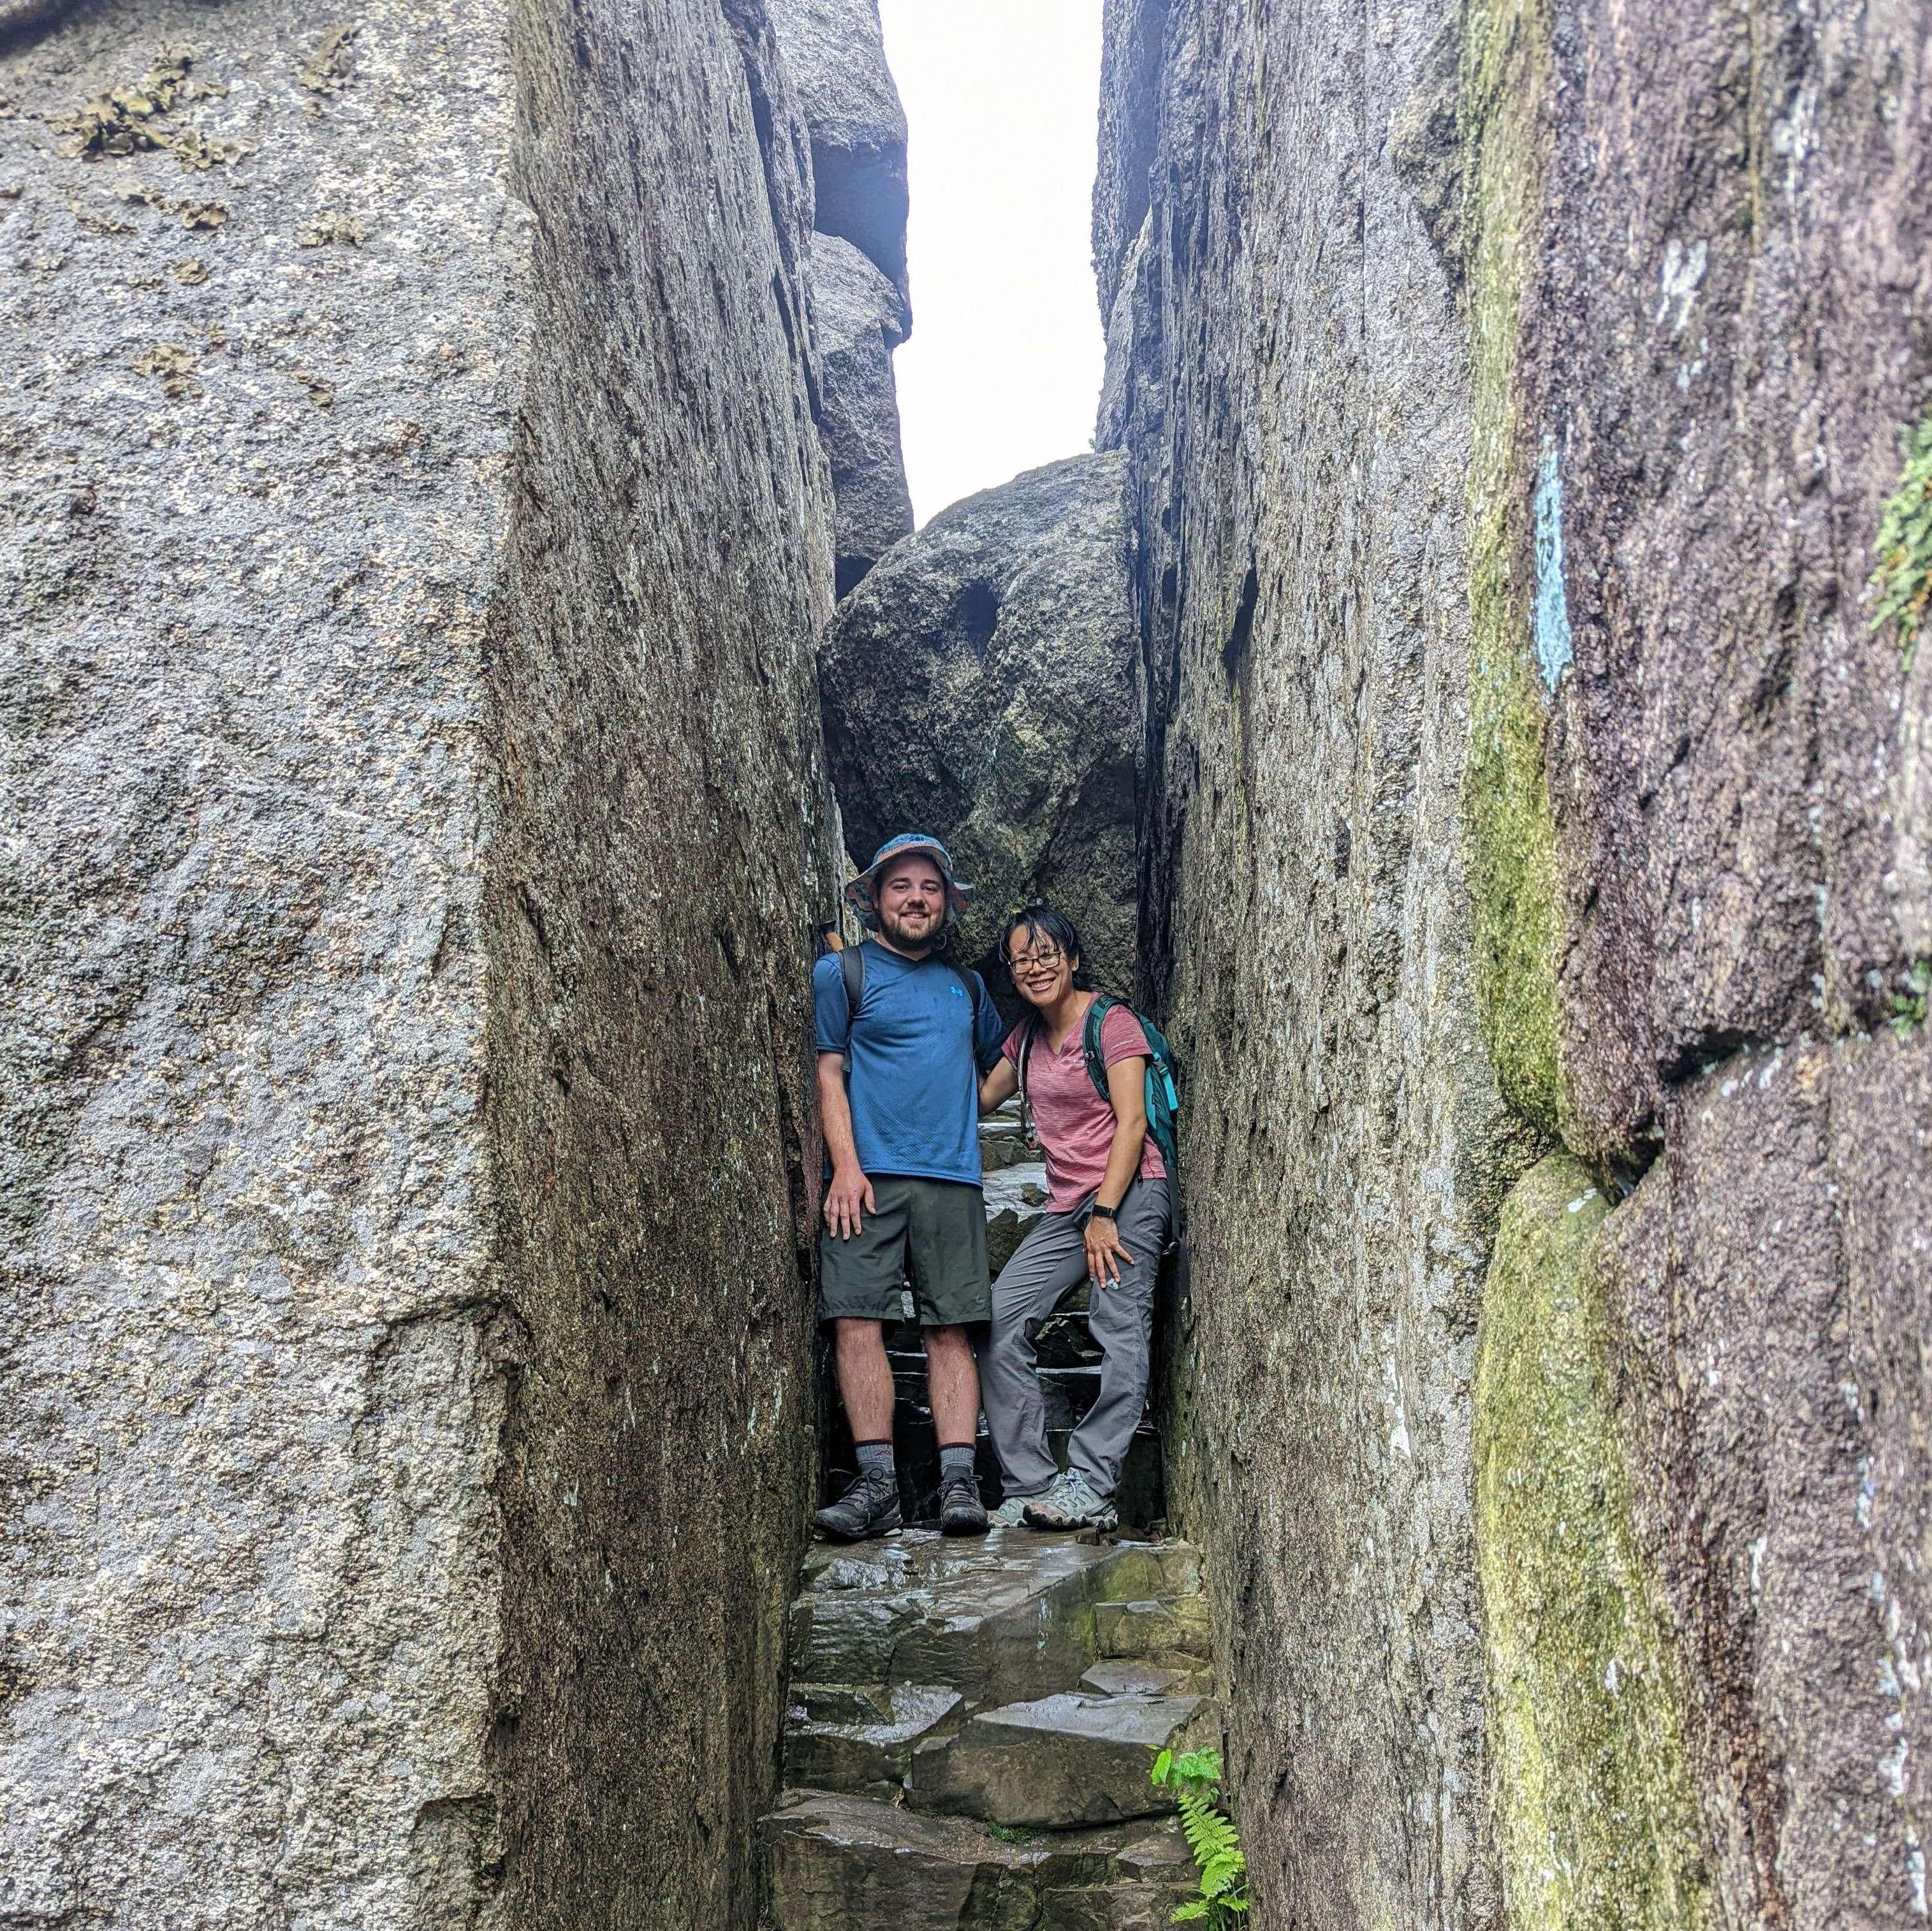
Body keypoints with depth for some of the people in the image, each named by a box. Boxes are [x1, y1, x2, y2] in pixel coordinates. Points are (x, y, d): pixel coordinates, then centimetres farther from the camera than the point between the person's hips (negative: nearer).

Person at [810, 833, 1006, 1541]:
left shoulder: (966, 986, 21)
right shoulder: (841, 972, 9)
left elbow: (998, 1066, 33)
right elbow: (829, 1072, 2)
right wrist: (846, 1165, -9)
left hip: (952, 1179, 3)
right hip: (870, 1177, -3)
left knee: (951, 1329, -3)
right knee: (855, 1320, -11)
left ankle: (959, 1482, -4)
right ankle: (877, 1481, -8)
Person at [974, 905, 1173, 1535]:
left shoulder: (1113, 1022, -4)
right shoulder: (1027, 1036, 17)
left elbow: (1131, 1122, -10)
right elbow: (982, 1098, 29)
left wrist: (1104, 1214, -17)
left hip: (1129, 1194, -7)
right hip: (1066, 1206, 7)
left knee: (1120, 1331, -16)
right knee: (999, 1322, -6)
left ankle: (1088, 1486, -18)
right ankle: (1030, 1488, -5)